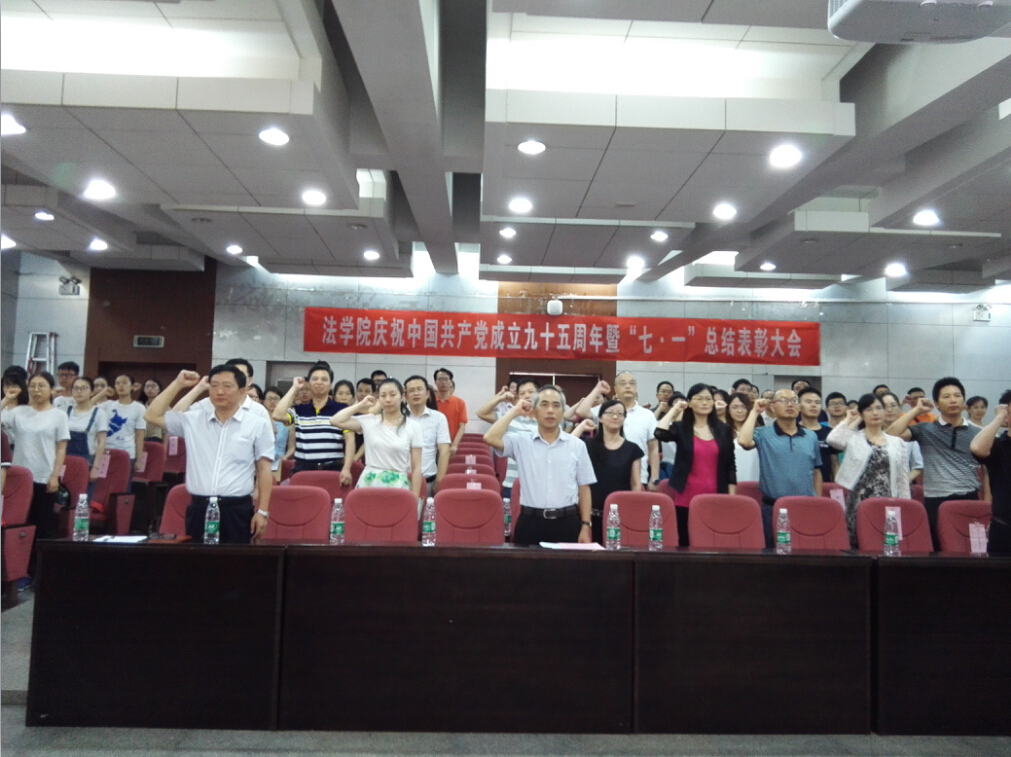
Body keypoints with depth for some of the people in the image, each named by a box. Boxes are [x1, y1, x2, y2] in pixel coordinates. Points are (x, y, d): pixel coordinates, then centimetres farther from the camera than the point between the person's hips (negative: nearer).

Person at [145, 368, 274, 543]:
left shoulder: (258, 424, 1)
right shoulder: (193, 419, 9)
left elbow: (264, 470, 1)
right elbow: (152, 416, 12)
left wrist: (262, 511, -4)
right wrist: (178, 384, 8)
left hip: (237, 510, -3)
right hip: (199, 509, 3)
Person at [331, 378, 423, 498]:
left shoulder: (413, 426, 0)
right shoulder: (369, 421, 4)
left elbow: (416, 467, 0)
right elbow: (336, 421, -5)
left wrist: (414, 498, -5)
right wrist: (361, 405, 1)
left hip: (397, 486, -1)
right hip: (369, 484, 1)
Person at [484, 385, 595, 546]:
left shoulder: (577, 445, 6)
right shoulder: (521, 442, 2)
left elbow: (584, 489, 8)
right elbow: (490, 439, -15)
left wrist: (586, 526, 2)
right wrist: (515, 412, -3)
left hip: (567, 523, 1)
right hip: (530, 522, -1)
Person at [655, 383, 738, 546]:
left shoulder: (723, 430, 7)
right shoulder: (680, 428, 1)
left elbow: (730, 466, 8)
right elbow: (660, 433, -21)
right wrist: (674, 410, -7)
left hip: (715, 500, 2)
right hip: (687, 499, -1)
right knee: (686, 544, 6)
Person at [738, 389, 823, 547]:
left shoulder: (811, 437, 11)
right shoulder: (763, 434, -1)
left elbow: (816, 472, 17)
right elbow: (744, 441, -22)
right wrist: (755, 411, -10)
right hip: (773, 508, -3)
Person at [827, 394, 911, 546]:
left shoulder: (898, 443, 10)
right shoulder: (853, 438, 2)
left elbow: (903, 479, 11)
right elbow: (832, 439, -21)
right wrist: (850, 420, -4)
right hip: (859, 503, -2)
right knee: (857, 545, 1)